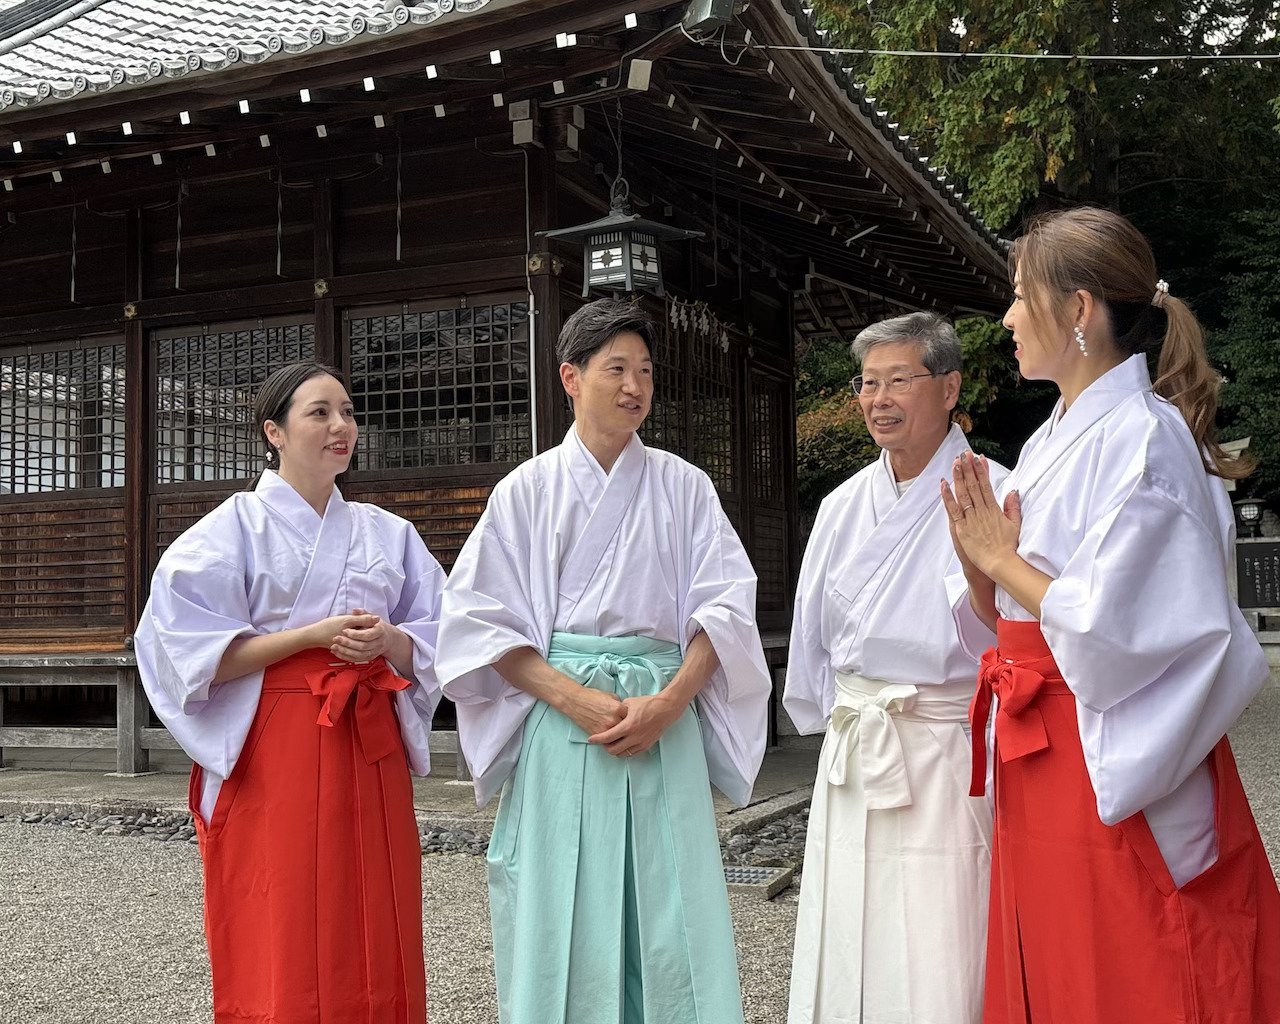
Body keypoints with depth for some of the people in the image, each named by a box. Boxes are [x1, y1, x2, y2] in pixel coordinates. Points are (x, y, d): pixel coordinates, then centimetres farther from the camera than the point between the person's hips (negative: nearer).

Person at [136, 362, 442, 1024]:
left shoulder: (387, 534, 12)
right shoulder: (235, 527, 0)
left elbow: (431, 642, 12)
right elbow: (197, 654, -8)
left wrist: (388, 640, -10)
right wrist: (317, 633, -16)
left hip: (370, 749, 4)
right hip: (272, 752, -4)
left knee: (375, 948, 6)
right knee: (280, 950, -1)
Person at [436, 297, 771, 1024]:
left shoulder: (683, 487, 9)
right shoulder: (529, 490, 6)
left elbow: (725, 606, 2)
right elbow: (482, 619, 0)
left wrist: (669, 701, -13)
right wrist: (575, 698, -13)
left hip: (665, 724, 1)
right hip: (561, 718, -1)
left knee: (672, 920, 1)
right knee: (565, 925, 1)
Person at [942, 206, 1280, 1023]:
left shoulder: (1142, 437, -15)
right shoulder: (1052, 442, 10)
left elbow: (1115, 630, -24)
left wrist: (1003, 559, -13)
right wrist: (978, 560, -6)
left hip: (1116, 772, -8)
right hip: (1037, 764, 8)